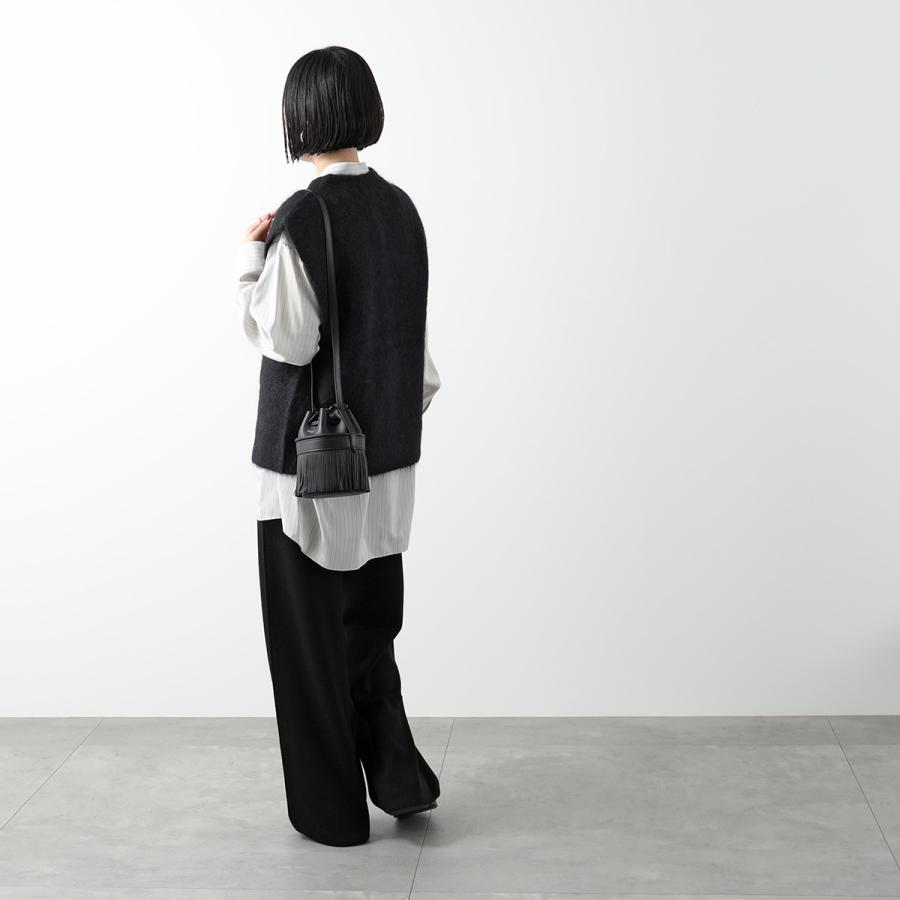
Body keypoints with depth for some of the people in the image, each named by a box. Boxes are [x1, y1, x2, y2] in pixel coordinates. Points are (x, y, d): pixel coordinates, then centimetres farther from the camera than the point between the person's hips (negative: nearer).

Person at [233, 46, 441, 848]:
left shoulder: (301, 220, -18)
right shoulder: (400, 209, 3)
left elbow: (286, 339, -16)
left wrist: (251, 259, -5)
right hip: (386, 451, 7)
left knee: (311, 631, 8)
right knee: (370, 621, 21)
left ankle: (334, 810, 19)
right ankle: (399, 777, 23)